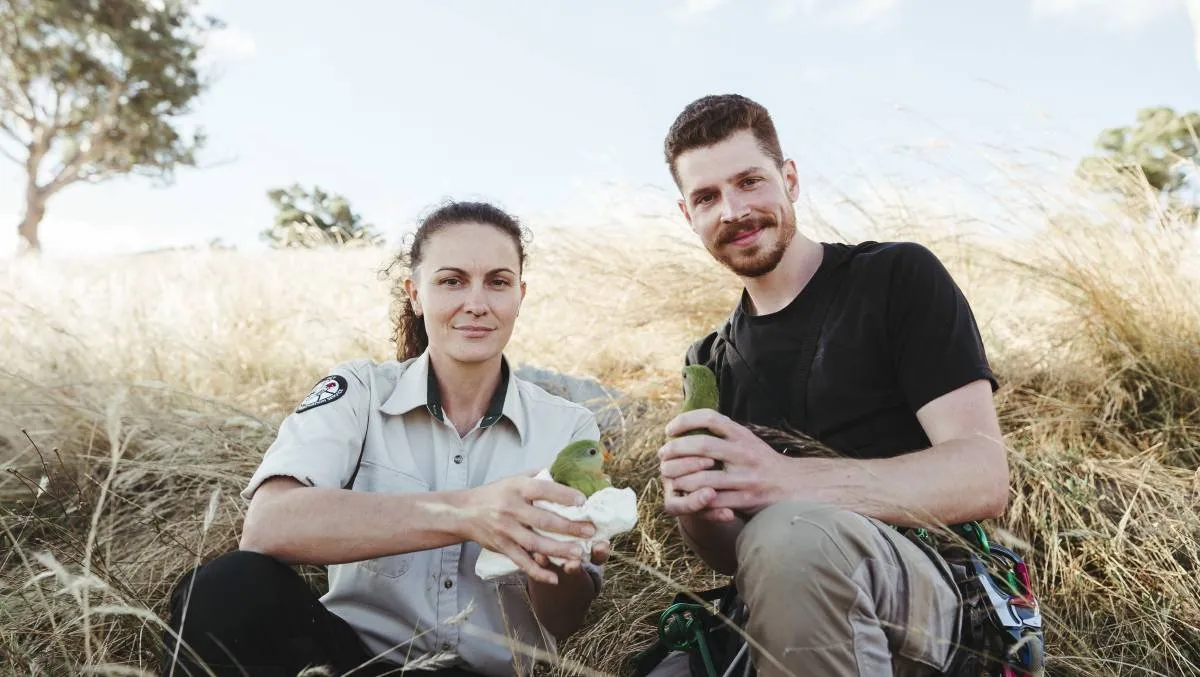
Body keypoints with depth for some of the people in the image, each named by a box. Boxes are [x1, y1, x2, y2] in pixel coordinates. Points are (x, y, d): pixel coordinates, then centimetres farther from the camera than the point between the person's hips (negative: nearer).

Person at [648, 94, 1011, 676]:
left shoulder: (899, 278, -2)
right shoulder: (710, 362, 12)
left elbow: (984, 479, -13)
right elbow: (730, 557, 11)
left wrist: (784, 480, -28)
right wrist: (693, 511, -14)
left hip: (936, 588, -3)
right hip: (780, 602, 4)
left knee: (794, 535, -35)